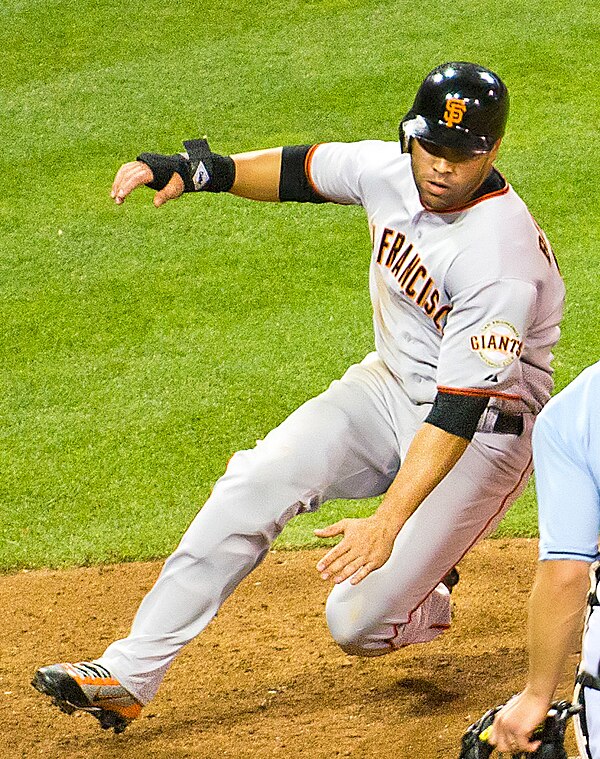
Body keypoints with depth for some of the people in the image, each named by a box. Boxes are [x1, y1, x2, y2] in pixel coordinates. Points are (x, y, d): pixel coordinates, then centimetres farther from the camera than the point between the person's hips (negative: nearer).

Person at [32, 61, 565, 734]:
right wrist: (199, 168, -8)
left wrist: (387, 522, -45)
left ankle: (426, 605, 22)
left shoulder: (504, 261, -32)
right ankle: (127, 676, -12)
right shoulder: (389, 169, -11)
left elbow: (459, 414, -36)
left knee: (356, 623, -15)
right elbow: (299, 170, 9)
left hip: (483, 433, -7)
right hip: (390, 384, 7)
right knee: (253, 486, -15)